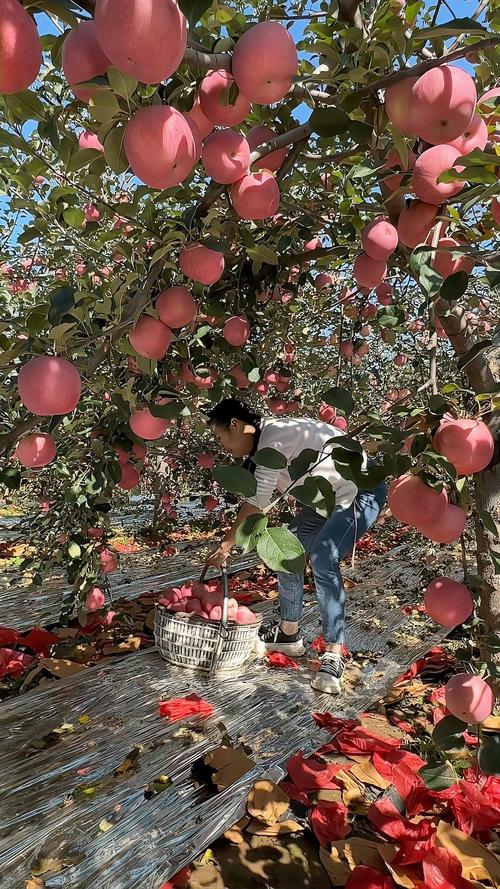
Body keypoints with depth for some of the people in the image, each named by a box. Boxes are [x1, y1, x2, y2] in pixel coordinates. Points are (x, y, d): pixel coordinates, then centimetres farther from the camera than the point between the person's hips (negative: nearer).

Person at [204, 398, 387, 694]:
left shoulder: (274, 435, -25)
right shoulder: (265, 441, 3)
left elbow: (257, 501, -25)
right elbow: (262, 499, 4)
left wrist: (227, 543, -17)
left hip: (362, 492, -10)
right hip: (330, 496, 10)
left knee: (323, 558, -23)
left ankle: (334, 657, -13)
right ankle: (289, 634, 21)